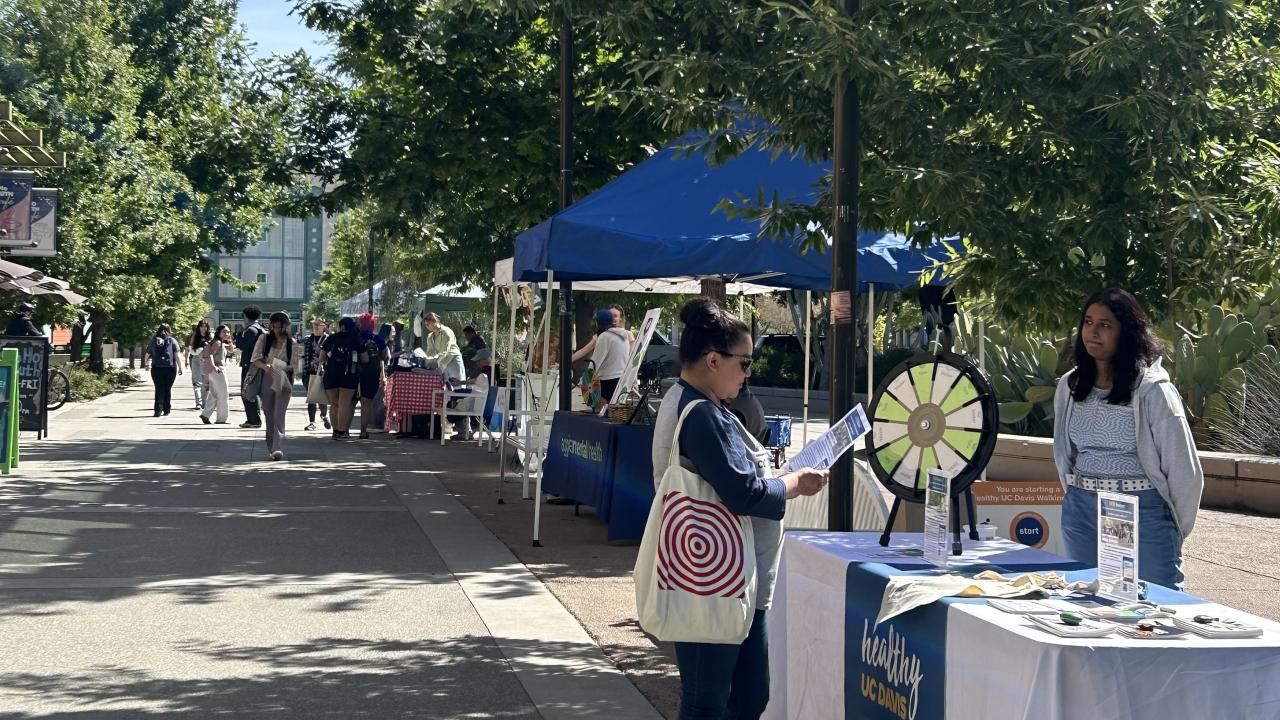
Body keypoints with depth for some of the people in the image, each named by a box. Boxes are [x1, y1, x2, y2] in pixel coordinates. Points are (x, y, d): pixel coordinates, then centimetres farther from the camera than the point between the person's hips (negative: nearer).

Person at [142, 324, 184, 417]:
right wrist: (180, 367, 1)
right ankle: (167, 410, 16)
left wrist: (145, 364, 28)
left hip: (157, 368, 0)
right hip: (170, 368, 0)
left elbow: (146, 354, 11)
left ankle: (158, 410, -9)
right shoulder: (172, 341, 1)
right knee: (168, 389, 11)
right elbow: (177, 355, -4)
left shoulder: (153, 341, 5)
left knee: (159, 389, 1)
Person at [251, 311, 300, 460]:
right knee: (269, 415, 6)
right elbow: (256, 359, 0)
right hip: (266, 380, 2)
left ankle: (278, 448, -20)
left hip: (283, 381, -2)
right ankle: (271, 447, 17)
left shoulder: (291, 343, 4)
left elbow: (294, 364, 3)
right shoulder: (264, 339, 5)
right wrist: (265, 367, -20)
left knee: (279, 415, -13)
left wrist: (281, 369, -16)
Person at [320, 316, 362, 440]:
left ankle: (336, 430, 11)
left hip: (331, 374, 1)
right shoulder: (356, 340, 4)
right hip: (349, 375, -1)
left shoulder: (331, 338, 5)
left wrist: (323, 364, 26)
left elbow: (321, 359, 6)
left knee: (334, 404, 12)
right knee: (344, 404, 0)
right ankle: (342, 431, -6)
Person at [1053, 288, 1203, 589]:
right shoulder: (1070, 386, 6)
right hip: (1081, 512, 5)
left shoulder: (1153, 390, -10)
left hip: (1143, 511, -5)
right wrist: (1077, 497, 16)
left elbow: (1183, 466, -6)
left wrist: (1177, 528, 1)